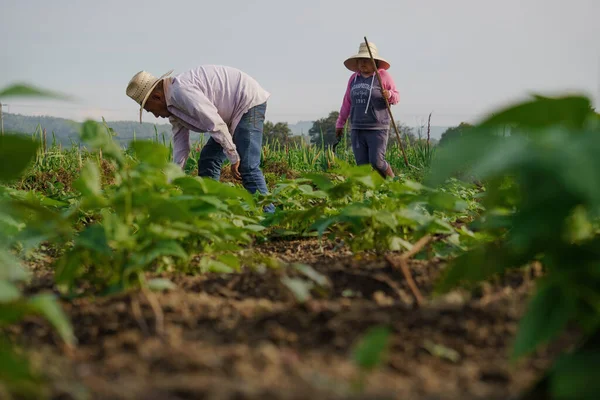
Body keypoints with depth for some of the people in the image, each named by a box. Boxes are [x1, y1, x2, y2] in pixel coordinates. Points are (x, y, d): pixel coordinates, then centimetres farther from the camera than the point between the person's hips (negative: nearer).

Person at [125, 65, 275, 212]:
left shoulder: (181, 91, -24)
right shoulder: (173, 107, 9)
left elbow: (215, 124, -27)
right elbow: (180, 146, 12)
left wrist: (233, 157, -21)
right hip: (233, 112, 11)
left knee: (247, 167, -18)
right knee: (207, 160, 9)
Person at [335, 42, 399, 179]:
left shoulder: (383, 75, -1)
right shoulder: (354, 78, 12)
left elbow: (396, 97, 2)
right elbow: (347, 102, 19)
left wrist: (389, 94, -22)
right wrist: (340, 124, 22)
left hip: (378, 128, -4)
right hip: (357, 128, 5)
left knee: (377, 162, -10)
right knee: (362, 166, 1)